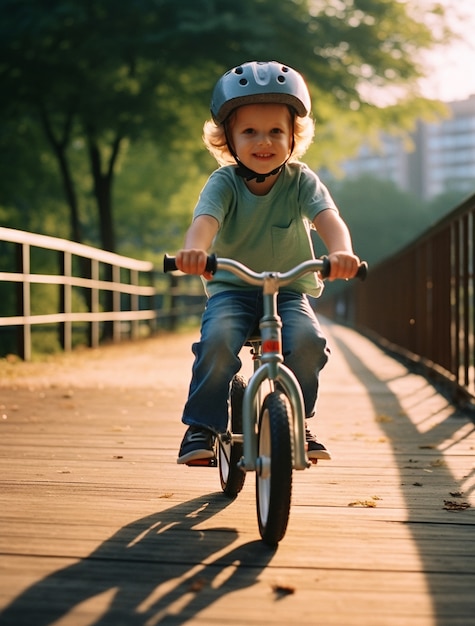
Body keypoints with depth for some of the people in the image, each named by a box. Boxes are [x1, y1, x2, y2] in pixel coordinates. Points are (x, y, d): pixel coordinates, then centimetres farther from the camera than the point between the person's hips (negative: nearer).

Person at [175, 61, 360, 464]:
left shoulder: (301, 180, -7)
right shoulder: (224, 183, -9)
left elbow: (328, 218, -24)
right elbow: (205, 219, -29)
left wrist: (341, 251, -48)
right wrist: (194, 250, -54)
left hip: (289, 290, 1)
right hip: (231, 288, -1)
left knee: (307, 340, -28)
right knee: (217, 339, -30)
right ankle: (202, 426, -11)